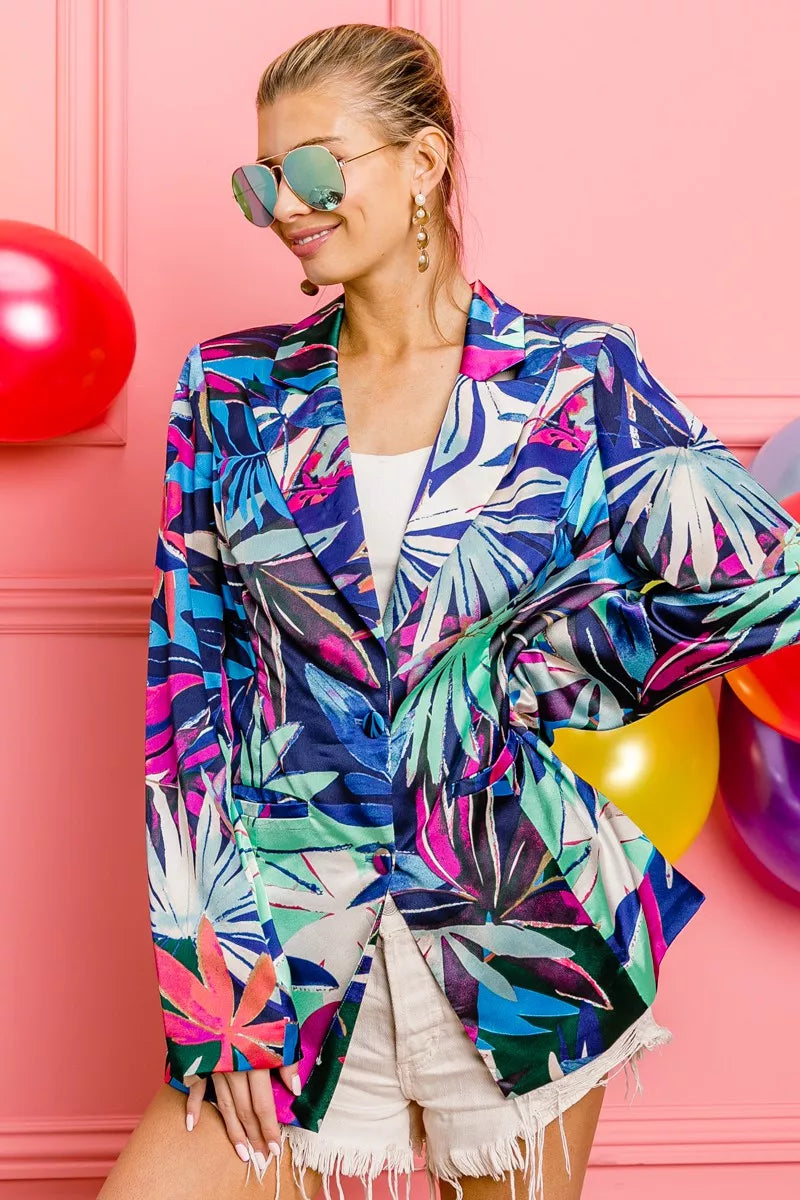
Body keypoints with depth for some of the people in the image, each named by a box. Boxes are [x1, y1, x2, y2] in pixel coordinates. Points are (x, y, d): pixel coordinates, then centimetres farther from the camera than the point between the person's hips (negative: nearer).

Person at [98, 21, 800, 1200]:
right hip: (289, 938, 2)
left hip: (521, 931, -1)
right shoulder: (232, 390, 2)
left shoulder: (575, 376, -4)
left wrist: (501, 683, -10)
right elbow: (187, 676, 0)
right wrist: (212, 973, -4)